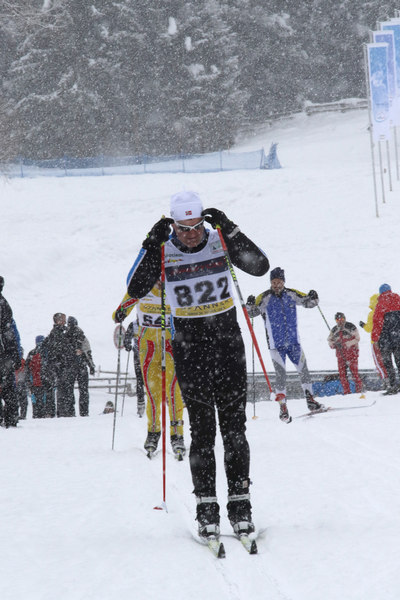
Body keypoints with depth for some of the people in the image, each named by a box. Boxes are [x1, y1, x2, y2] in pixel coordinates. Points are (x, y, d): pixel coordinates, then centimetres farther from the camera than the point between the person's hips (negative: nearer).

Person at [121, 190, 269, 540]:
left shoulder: (220, 242, -1)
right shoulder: (165, 252, -3)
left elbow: (260, 266, -12)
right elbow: (136, 289, -13)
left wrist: (230, 231, -20)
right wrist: (152, 246, -21)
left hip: (228, 343, 1)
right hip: (189, 350, -1)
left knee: (234, 429, 0)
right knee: (202, 432, -1)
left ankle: (240, 505, 5)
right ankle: (206, 510, 3)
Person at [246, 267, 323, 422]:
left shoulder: (291, 294, 2)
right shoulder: (265, 298, -6)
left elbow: (308, 302, 10)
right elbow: (253, 312, -7)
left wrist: (313, 298, -12)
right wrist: (250, 305, -28)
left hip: (293, 342, 3)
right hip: (276, 344, -3)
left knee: (304, 370, 6)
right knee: (281, 375, -7)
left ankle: (310, 400, 20)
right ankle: (282, 407, 0)